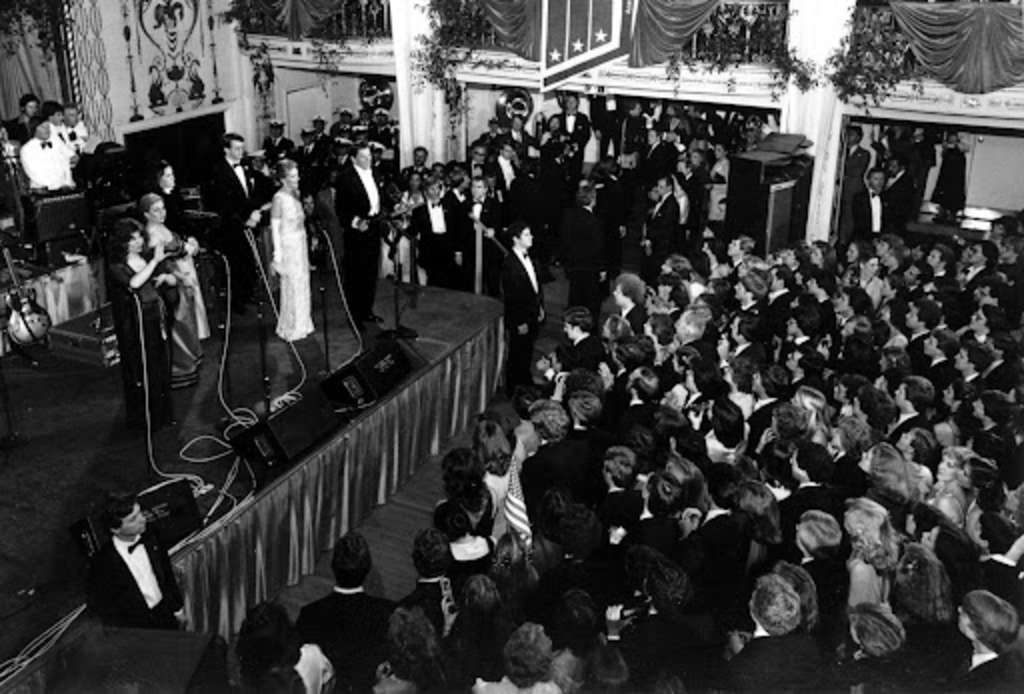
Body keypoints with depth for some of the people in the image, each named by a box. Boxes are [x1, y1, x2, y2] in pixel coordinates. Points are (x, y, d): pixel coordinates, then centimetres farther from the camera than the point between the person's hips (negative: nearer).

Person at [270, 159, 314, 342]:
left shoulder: (295, 194, 7)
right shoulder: (279, 198, -15)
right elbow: (275, 227, -14)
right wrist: (278, 253, -16)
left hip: (301, 244, 8)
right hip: (288, 246, -8)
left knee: (302, 284, 13)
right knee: (291, 286, -1)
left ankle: (301, 325, 24)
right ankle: (290, 329, 10)